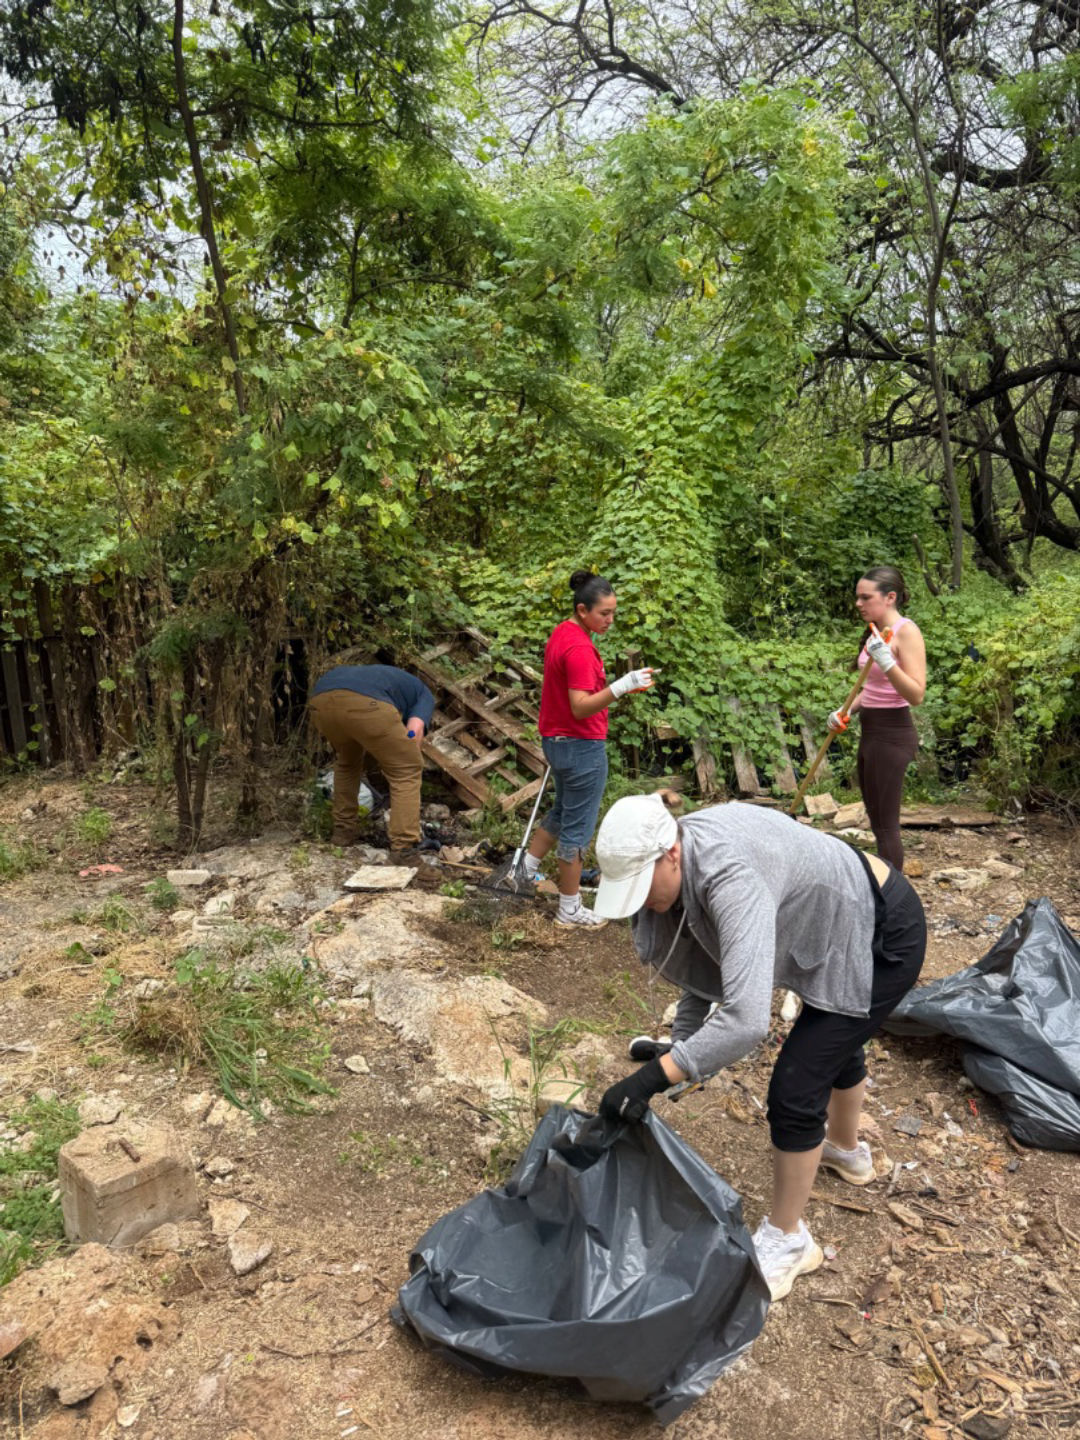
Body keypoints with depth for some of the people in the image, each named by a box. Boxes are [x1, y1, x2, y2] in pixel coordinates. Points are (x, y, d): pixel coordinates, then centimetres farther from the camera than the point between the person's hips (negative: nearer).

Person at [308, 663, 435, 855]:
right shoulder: (424, 695, 32)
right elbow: (414, 732, 8)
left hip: (321, 699, 6)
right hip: (364, 703, -6)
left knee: (346, 761, 34)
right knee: (406, 771, 12)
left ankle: (343, 831, 36)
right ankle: (404, 844, 9)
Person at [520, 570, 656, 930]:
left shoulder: (561, 633, 6)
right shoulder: (579, 648, -24)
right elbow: (581, 707, -30)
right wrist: (621, 686, -40)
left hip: (556, 740, 9)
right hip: (582, 747, -9)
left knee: (562, 812, 27)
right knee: (577, 828, 3)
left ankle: (527, 869, 36)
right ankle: (570, 911, 15)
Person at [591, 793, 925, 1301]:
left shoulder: (730, 877, -40)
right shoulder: (677, 861, -14)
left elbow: (746, 1020, -47)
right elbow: (707, 959, 0)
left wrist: (651, 1078, -43)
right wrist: (682, 1042, -6)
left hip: (884, 939, -9)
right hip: (844, 925, 9)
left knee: (795, 1090, -7)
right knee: (835, 1042, 32)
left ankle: (787, 1240, 16)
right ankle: (847, 1150, 62)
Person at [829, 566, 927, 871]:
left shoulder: (906, 632, -14)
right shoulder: (876, 631, 11)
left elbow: (917, 695, -21)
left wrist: (886, 661, -32)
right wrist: (846, 711, 7)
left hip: (891, 734, -9)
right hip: (871, 731, 9)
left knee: (885, 825, -4)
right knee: (877, 820, 16)